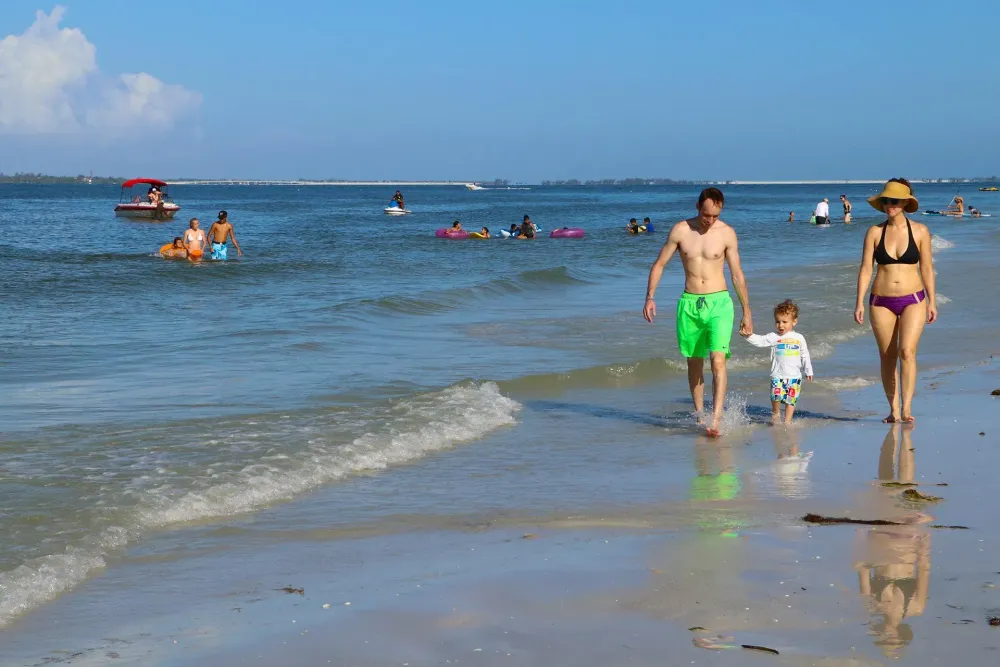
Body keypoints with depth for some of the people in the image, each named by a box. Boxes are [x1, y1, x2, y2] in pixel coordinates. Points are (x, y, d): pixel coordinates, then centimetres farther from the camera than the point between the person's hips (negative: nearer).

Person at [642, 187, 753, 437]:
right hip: (689, 304, 2)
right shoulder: (680, 230, -1)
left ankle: (716, 419, -21)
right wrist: (650, 297, -4)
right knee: (694, 363, 10)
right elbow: (659, 264, 7)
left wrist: (746, 313, 7)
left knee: (718, 360, -16)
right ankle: (698, 416, 22)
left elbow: (737, 275, 5)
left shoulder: (727, 233, -2)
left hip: (718, 303, -2)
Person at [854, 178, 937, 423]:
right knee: (887, 357, 5)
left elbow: (927, 268, 5)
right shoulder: (875, 232, 2)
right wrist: (860, 303, -5)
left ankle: (907, 407, -17)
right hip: (881, 302, 2)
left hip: (913, 301, -2)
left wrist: (932, 302, 3)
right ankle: (893, 410, 13)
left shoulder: (920, 231, 0)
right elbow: (865, 268, 2)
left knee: (907, 351, -17)